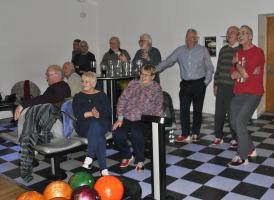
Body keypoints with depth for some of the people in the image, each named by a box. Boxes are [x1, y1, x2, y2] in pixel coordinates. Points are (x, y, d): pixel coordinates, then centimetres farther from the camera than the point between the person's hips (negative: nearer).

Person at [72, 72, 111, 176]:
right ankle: (103, 168, -38)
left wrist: (99, 114, -19)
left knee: (95, 125, -38)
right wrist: (91, 114, -16)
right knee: (99, 136, -34)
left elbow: (109, 112, 2)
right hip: (84, 125, 0)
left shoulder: (102, 95, 14)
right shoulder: (78, 97, 14)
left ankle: (89, 157, -39)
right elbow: (77, 114, -2)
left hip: (102, 123, 0)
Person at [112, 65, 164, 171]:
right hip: (127, 117, 3)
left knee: (136, 134, -33)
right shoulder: (133, 83, 11)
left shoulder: (156, 88, 6)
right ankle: (127, 155, 11)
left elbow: (159, 108, 1)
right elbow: (122, 99, 7)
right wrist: (120, 118, -3)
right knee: (117, 134, -22)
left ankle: (140, 160, -3)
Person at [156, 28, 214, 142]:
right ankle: (185, 134, 8)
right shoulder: (180, 50, 6)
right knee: (184, 109, -1)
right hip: (185, 84, 2)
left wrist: (206, 82, -3)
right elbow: (167, 62, 5)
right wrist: (155, 70, -5)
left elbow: (210, 68, 4)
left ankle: (195, 134, 18)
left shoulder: (203, 50, 1)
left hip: (199, 84, -2)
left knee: (197, 110, 6)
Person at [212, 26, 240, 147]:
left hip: (234, 88, -5)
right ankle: (218, 136, 22)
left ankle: (235, 139, 19)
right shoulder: (223, 50, 13)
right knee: (219, 112, 8)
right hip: (221, 87, 5)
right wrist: (216, 84, 14)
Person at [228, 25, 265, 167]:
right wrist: (247, 71, -15)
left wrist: (236, 63, -2)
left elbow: (245, 74, -18)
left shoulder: (257, 52, -10)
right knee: (234, 123, 9)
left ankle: (243, 157, 0)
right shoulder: (238, 53, 12)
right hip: (238, 93, 8)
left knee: (240, 122, -15)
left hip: (252, 94, -8)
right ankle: (250, 149, 29)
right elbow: (233, 75, 1)